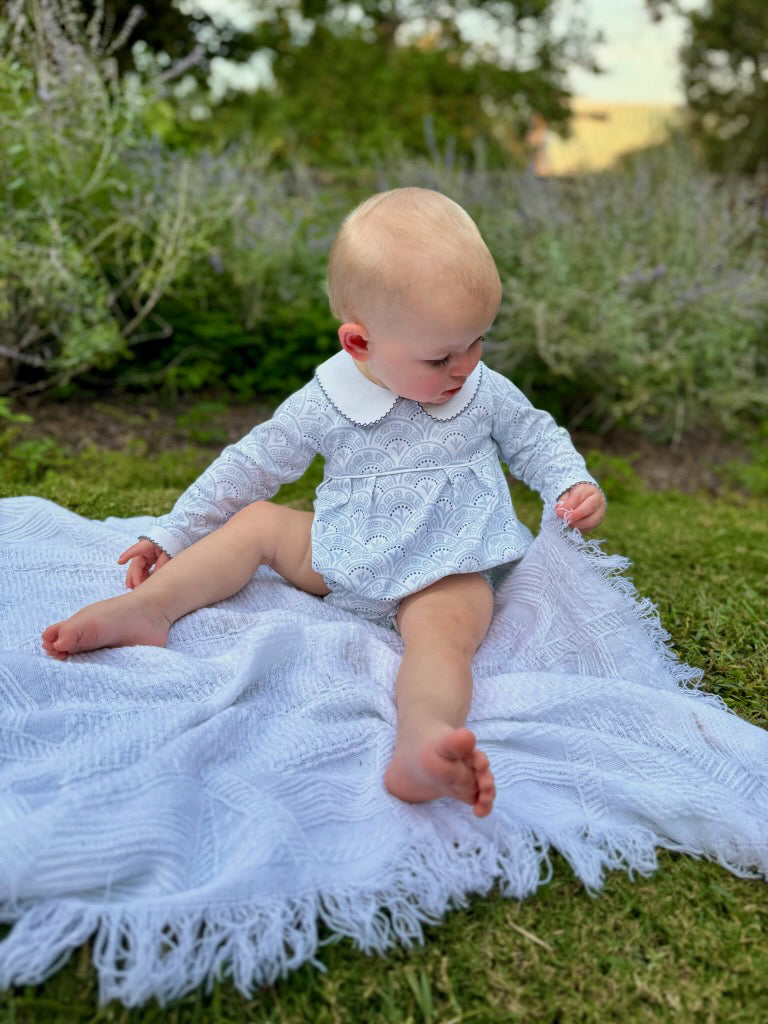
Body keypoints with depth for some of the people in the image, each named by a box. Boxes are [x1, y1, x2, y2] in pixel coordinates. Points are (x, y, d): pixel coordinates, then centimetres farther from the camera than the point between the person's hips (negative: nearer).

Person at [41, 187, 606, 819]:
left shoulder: (487, 393, -1)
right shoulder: (326, 404, -4)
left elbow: (535, 437, 16)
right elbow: (255, 464, 3)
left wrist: (572, 483, -6)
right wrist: (173, 535, 6)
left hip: (446, 576, -2)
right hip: (341, 563, 3)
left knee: (444, 629, -36)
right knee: (256, 519, -5)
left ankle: (423, 736, -64)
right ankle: (149, 607, -17)